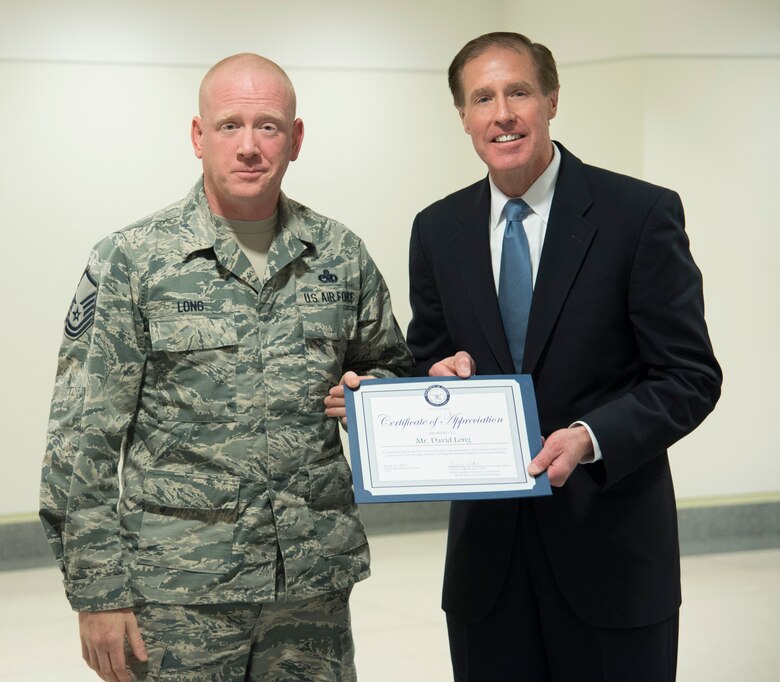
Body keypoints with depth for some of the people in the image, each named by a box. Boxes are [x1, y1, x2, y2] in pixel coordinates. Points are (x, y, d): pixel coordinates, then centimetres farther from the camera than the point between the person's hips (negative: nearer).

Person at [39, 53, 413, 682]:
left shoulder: (341, 257, 5)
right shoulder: (133, 260, -4)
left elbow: (393, 367, 20)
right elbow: (83, 439, -5)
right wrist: (98, 591, -9)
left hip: (316, 582, 3)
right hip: (177, 593, -3)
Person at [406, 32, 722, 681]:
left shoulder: (642, 214, -7)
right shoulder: (438, 231, 6)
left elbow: (690, 377, -8)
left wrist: (590, 437, -22)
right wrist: (442, 372, -7)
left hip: (610, 543, -3)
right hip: (487, 548, 4)